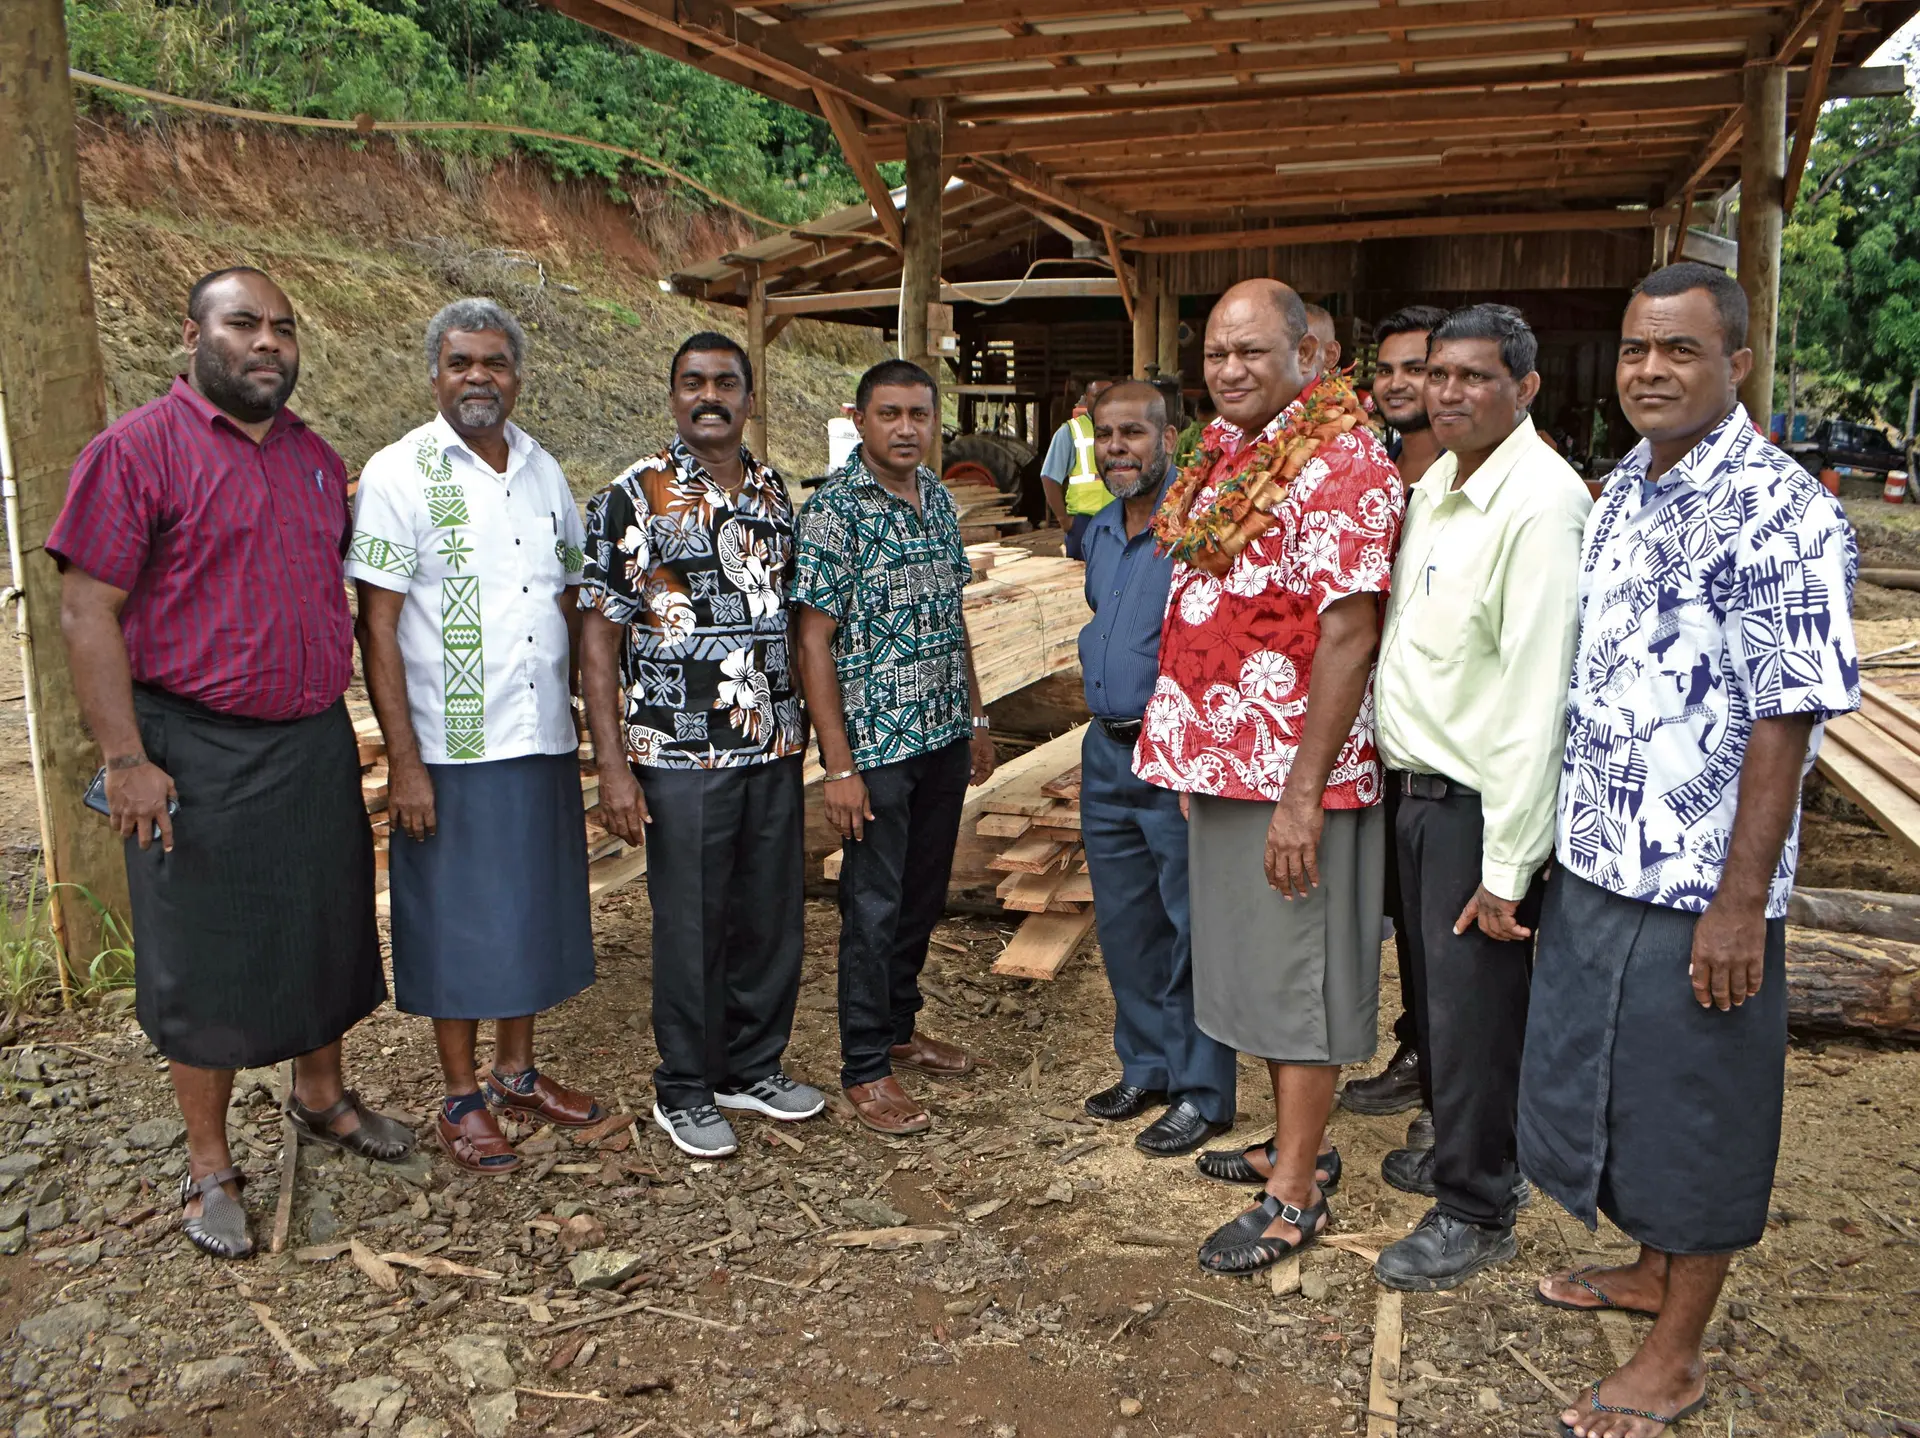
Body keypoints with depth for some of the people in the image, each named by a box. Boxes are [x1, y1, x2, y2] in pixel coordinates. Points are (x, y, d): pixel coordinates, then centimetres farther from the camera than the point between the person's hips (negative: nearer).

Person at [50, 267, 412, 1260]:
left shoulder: (319, 461, 10)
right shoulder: (140, 449, -8)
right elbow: (87, 610, -12)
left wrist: (332, 716, 14)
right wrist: (127, 760, -17)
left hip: (316, 748, 6)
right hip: (196, 757, -5)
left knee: (324, 934, 16)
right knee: (204, 961, 5)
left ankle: (320, 1097, 39)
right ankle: (209, 1168, 21)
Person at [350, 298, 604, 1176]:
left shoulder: (544, 471, 8)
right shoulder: (399, 474, -8)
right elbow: (378, 624, -11)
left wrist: (573, 709, 9)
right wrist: (403, 762, -16)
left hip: (542, 742, 5)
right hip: (451, 750, -5)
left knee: (531, 911, 15)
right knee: (456, 923, 5)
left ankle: (517, 1071, 32)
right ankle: (461, 1100, 21)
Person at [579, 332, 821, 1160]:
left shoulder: (774, 494, 10)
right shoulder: (633, 499, -6)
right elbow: (597, 637, -8)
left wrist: (806, 733, 14)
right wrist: (612, 768, -13)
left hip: (775, 750, 5)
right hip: (681, 757, -5)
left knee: (774, 917, 12)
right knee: (691, 927, 4)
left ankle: (753, 1067, 31)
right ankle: (684, 1091, 23)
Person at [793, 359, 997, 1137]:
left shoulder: (938, 497, 8)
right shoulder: (834, 508, -13)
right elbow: (814, 642, -16)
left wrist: (975, 717, 16)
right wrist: (839, 766, -19)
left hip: (943, 734, 7)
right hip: (876, 743, -7)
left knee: (925, 892, 17)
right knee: (874, 905, 2)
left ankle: (900, 1028, 34)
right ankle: (865, 1068, 16)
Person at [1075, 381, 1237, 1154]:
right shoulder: (1100, 532, 12)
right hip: (1106, 750, 8)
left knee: (1193, 929, 1)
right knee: (1124, 924, 16)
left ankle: (1201, 1091, 15)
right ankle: (1146, 1068, 32)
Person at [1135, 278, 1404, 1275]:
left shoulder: (1342, 463, -15)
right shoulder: (1223, 457, 12)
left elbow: (1348, 634, -21)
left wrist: (1303, 793, -23)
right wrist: (1189, 751, 16)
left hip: (1292, 775, -8)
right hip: (1219, 761, 9)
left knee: (1297, 977, 2)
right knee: (1256, 967, 18)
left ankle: (1295, 1194, 15)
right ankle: (1291, 1143, 34)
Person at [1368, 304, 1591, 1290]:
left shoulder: (1539, 503, -19)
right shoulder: (1432, 487, 10)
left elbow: (1537, 693, -23)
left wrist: (1508, 865, -23)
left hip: (1483, 799, -8)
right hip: (1418, 782, 8)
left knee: (1474, 999, 4)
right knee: (1436, 981, 21)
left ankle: (1476, 1209, 23)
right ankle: (1464, 1148, 42)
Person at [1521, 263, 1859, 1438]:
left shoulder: (1781, 511, -16)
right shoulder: (1623, 491, 8)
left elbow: (1787, 719, -18)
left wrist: (1740, 901, -19)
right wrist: (1563, 834, 15)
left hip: (1699, 887, -8)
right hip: (1594, 862, 8)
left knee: (1694, 1112, 8)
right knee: (1607, 1081, 21)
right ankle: (1655, 1268, 44)